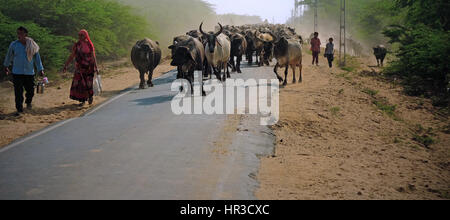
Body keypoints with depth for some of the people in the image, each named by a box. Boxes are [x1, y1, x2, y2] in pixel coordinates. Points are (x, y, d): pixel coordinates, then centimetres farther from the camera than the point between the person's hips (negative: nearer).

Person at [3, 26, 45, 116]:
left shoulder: (32, 46, -3)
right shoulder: (14, 45, -2)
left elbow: (37, 58, 5)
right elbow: (9, 56, 13)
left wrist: (40, 70, 2)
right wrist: (6, 66, 24)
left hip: (29, 72, 1)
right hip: (17, 72, -1)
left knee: (30, 90, 8)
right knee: (18, 92, -4)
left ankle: (28, 102, 39)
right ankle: (19, 109, 7)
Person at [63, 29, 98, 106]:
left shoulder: (90, 45, -3)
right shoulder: (77, 45, 3)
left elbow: (93, 57, -6)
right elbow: (72, 56, 6)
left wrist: (96, 67, -14)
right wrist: (66, 65, 3)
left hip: (88, 67, -2)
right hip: (79, 67, 2)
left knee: (88, 83, -3)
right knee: (79, 83, -4)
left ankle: (90, 96, 28)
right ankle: (83, 100, 9)